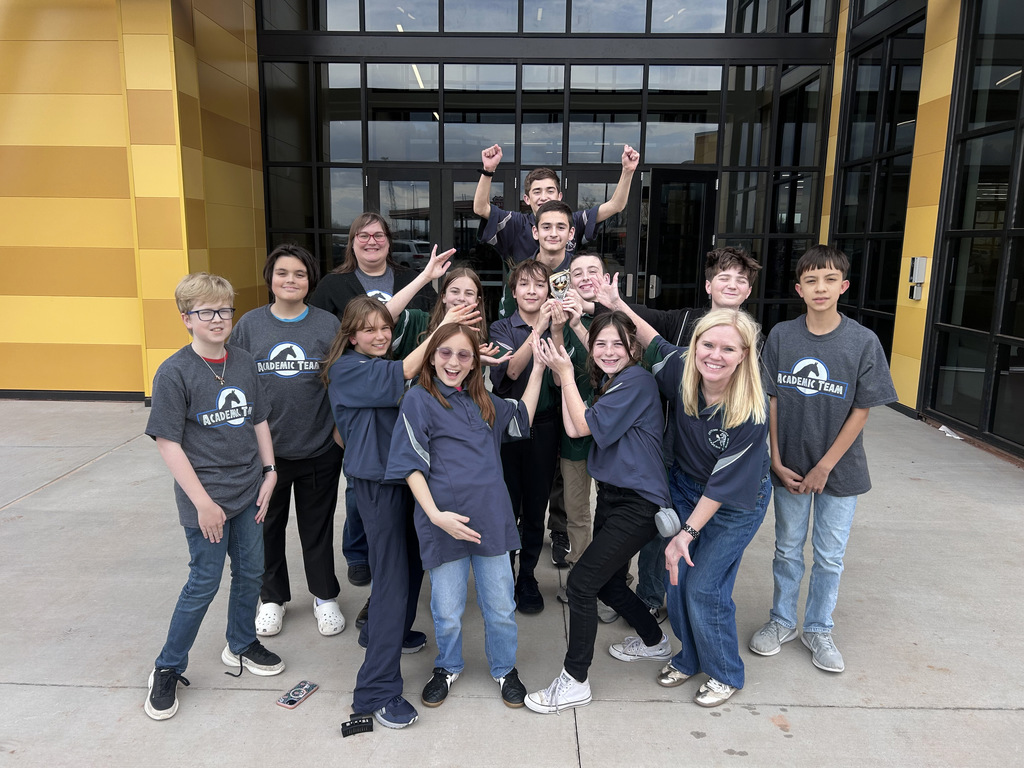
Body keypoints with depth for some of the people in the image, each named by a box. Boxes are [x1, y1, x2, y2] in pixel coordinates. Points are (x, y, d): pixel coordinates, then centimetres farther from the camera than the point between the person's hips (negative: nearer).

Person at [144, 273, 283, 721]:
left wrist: (269, 472, 5)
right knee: (204, 583, 3)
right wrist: (203, 502, -16)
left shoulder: (244, 363, 2)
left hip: (248, 492, 5)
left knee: (250, 572, 16)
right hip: (206, 499, -5)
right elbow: (167, 442, -14)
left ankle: (241, 646, 38)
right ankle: (167, 668, 24)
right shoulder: (174, 372, -14)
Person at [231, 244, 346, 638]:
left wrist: (340, 430, -2)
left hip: (319, 448, -1)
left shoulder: (329, 324, -3)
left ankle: (325, 597, 32)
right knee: (267, 525, 15)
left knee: (317, 526, 12)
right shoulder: (249, 324, 0)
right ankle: (272, 598, 35)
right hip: (264, 449, 1)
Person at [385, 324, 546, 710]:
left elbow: (522, 418, 26)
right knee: (447, 612, 11)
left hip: (490, 518, 4)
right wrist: (436, 515, -18)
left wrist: (539, 367, 18)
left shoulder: (483, 402, 12)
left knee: (501, 607, 13)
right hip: (445, 520, -4)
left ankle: (505, 669, 38)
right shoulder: (419, 400, -4)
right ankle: (448, 667, 39)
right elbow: (411, 465, -8)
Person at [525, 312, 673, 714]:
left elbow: (585, 425, -15)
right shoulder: (608, 385, 13)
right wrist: (562, 374, 1)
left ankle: (574, 681, 3)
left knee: (581, 581, -11)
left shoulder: (637, 380, -14)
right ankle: (654, 641, 44)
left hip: (639, 502, -9)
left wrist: (566, 373, -7)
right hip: (611, 495, 9)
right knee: (608, 583, 19)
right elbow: (574, 429, 1)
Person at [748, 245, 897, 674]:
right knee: (787, 549, 16)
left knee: (829, 556, 12)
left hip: (838, 469, -1)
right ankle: (782, 622, 34)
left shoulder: (863, 342, -12)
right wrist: (777, 462, -6)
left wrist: (825, 466, -12)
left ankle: (818, 630, 32)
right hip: (789, 466, 1)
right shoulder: (781, 336, -7)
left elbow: (861, 411, -9)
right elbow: (771, 401, -2)